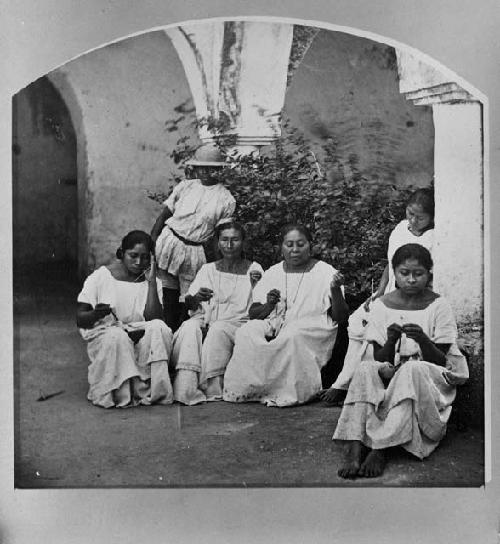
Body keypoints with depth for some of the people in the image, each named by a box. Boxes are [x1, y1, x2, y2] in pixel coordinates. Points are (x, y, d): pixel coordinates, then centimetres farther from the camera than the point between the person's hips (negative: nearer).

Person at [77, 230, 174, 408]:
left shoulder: (152, 282, 8)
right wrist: (98, 314, -25)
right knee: (117, 336, -36)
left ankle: (156, 391, -27)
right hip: (103, 336, -2)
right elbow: (80, 319, -2)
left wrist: (151, 281, -11)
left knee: (159, 328, -29)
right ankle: (124, 395, -27)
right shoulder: (100, 277, 1)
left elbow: (153, 318, -9)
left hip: (139, 336, 2)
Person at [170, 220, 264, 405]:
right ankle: (186, 390, -39)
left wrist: (256, 287, -18)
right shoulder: (208, 269, 20)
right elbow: (188, 303, 8)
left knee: (218, 329, -35)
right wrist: (196, 298, -17)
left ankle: (212, 390, -30)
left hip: (237, 324, -2)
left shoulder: (253, 269, 12)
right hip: (205, 322, 2)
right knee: (190, 326, -30)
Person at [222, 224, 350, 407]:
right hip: (274, 326, 3)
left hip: (312, 330, -3)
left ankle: (289, 393, -24)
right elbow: (252, 313, 12)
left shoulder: (325, 272, 5)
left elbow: (340, 317, -2)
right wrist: (268, 306, -10)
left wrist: (336, 290, -20)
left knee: (292, 335, -37)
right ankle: (245, 388, -19)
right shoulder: (272, 274, 15)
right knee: (247, 332, -27)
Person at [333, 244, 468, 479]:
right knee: (365, 369, -30)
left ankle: (380, 449, -36)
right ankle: (354, 450, -41)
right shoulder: (382, 305, 1)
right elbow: (380, 359, -2)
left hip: (428, 378, -2)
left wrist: (423, 340, -28)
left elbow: (440, 361, -7)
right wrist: (391, 341, -24)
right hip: (390, 374, 2)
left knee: (413, 370, -36)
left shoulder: (438, 305, -4)